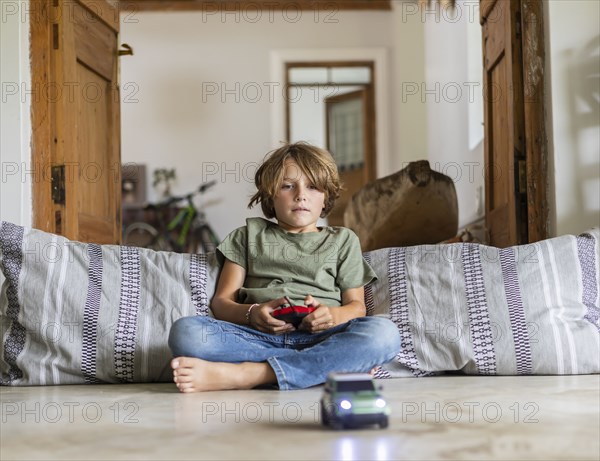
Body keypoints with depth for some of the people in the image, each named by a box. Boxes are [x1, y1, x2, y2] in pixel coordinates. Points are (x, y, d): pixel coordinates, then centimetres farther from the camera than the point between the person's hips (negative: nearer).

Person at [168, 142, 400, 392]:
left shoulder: (342, 239, 27)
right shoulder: (249, 236, 26)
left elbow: (357, 305, 17)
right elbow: (221, 301, 16)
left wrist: (333, 315, -9)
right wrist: (252, 314, -8)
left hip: (320, 336, 1)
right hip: (258, 337, 0)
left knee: (384, 332, -33)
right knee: (186, 331, -30)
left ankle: (246, 374, -39)